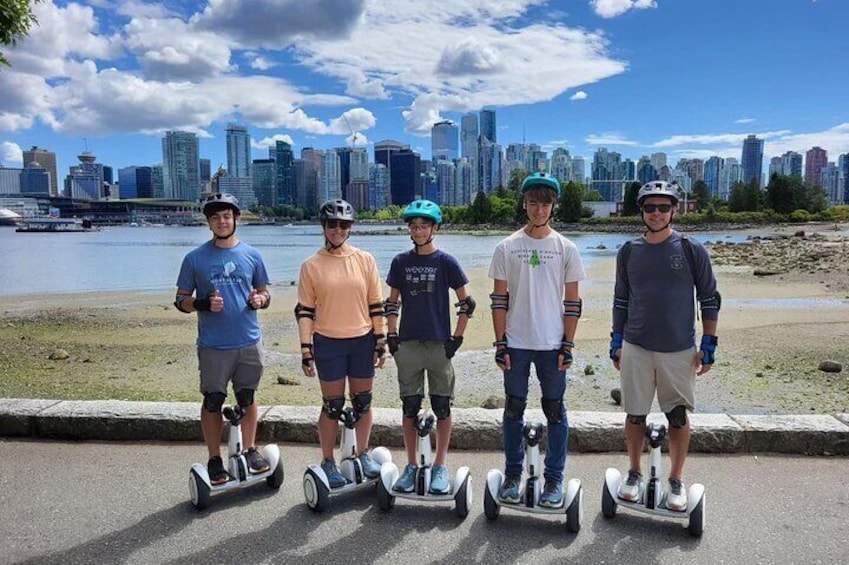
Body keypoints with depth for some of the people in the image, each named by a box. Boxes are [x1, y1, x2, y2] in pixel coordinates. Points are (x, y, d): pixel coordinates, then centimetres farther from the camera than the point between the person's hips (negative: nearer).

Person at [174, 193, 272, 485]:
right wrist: (203, 304, -18)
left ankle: (250, 450, 30)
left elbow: (264, 293, 11)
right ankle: (215, 460, 21)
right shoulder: (195, 258, -2)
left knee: (247, 398, 14)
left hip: (249, 342, 2)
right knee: (213, 402, 7)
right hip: (213, 346, -2)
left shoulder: (252, 255, 4)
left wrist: (259, 300, -12)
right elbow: (180, 300, 3)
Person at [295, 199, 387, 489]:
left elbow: (376, 304, 5)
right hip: (328, 343, -2)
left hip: (363, 340, 2)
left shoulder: (365, 260, 2)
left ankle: (363, 454, 31)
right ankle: (328, 462, 22)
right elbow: (304, 310, -2)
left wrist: (381, 340, 3)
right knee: (332, 405, 6)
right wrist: (306, 350, -6)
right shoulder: (311, 265, -2)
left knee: (362, 401, 12)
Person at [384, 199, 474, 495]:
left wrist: (456, 338, -4)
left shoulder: (446, 262, -3)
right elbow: (391, 303, 11)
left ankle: (440, 467, 17)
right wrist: (391, 337, 3)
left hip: (439, 345, -2)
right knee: (410, 407, 8)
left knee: (442, 407, 4)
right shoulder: (400, 262, 4)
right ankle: (411, 466, 21)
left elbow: (466, 303, 1)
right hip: (408, 345, 2)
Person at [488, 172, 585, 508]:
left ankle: (554, 479, 18)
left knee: (555, 412, 6)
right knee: (513, 410, 9)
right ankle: (512, 476, 22)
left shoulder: (566, 249, 2)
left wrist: (568, 345, -2)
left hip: (552, 345, 0)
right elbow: (499, 300, 2)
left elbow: (572, 302, 3)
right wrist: (500, 344, -2)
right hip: (516, 343, 1)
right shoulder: (507, 248, 2)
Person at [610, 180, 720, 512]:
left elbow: (709, 299, 2)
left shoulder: (692, 251, -2)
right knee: (635, 415, 9)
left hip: (680, 350, -2)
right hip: (635, 348, 2)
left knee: (678, 417, 7)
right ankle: (635, 475, 28)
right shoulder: (628, 252, 5)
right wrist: (616, 342, 10)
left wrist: (708, 345, -2)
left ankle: (676, 481, 25)